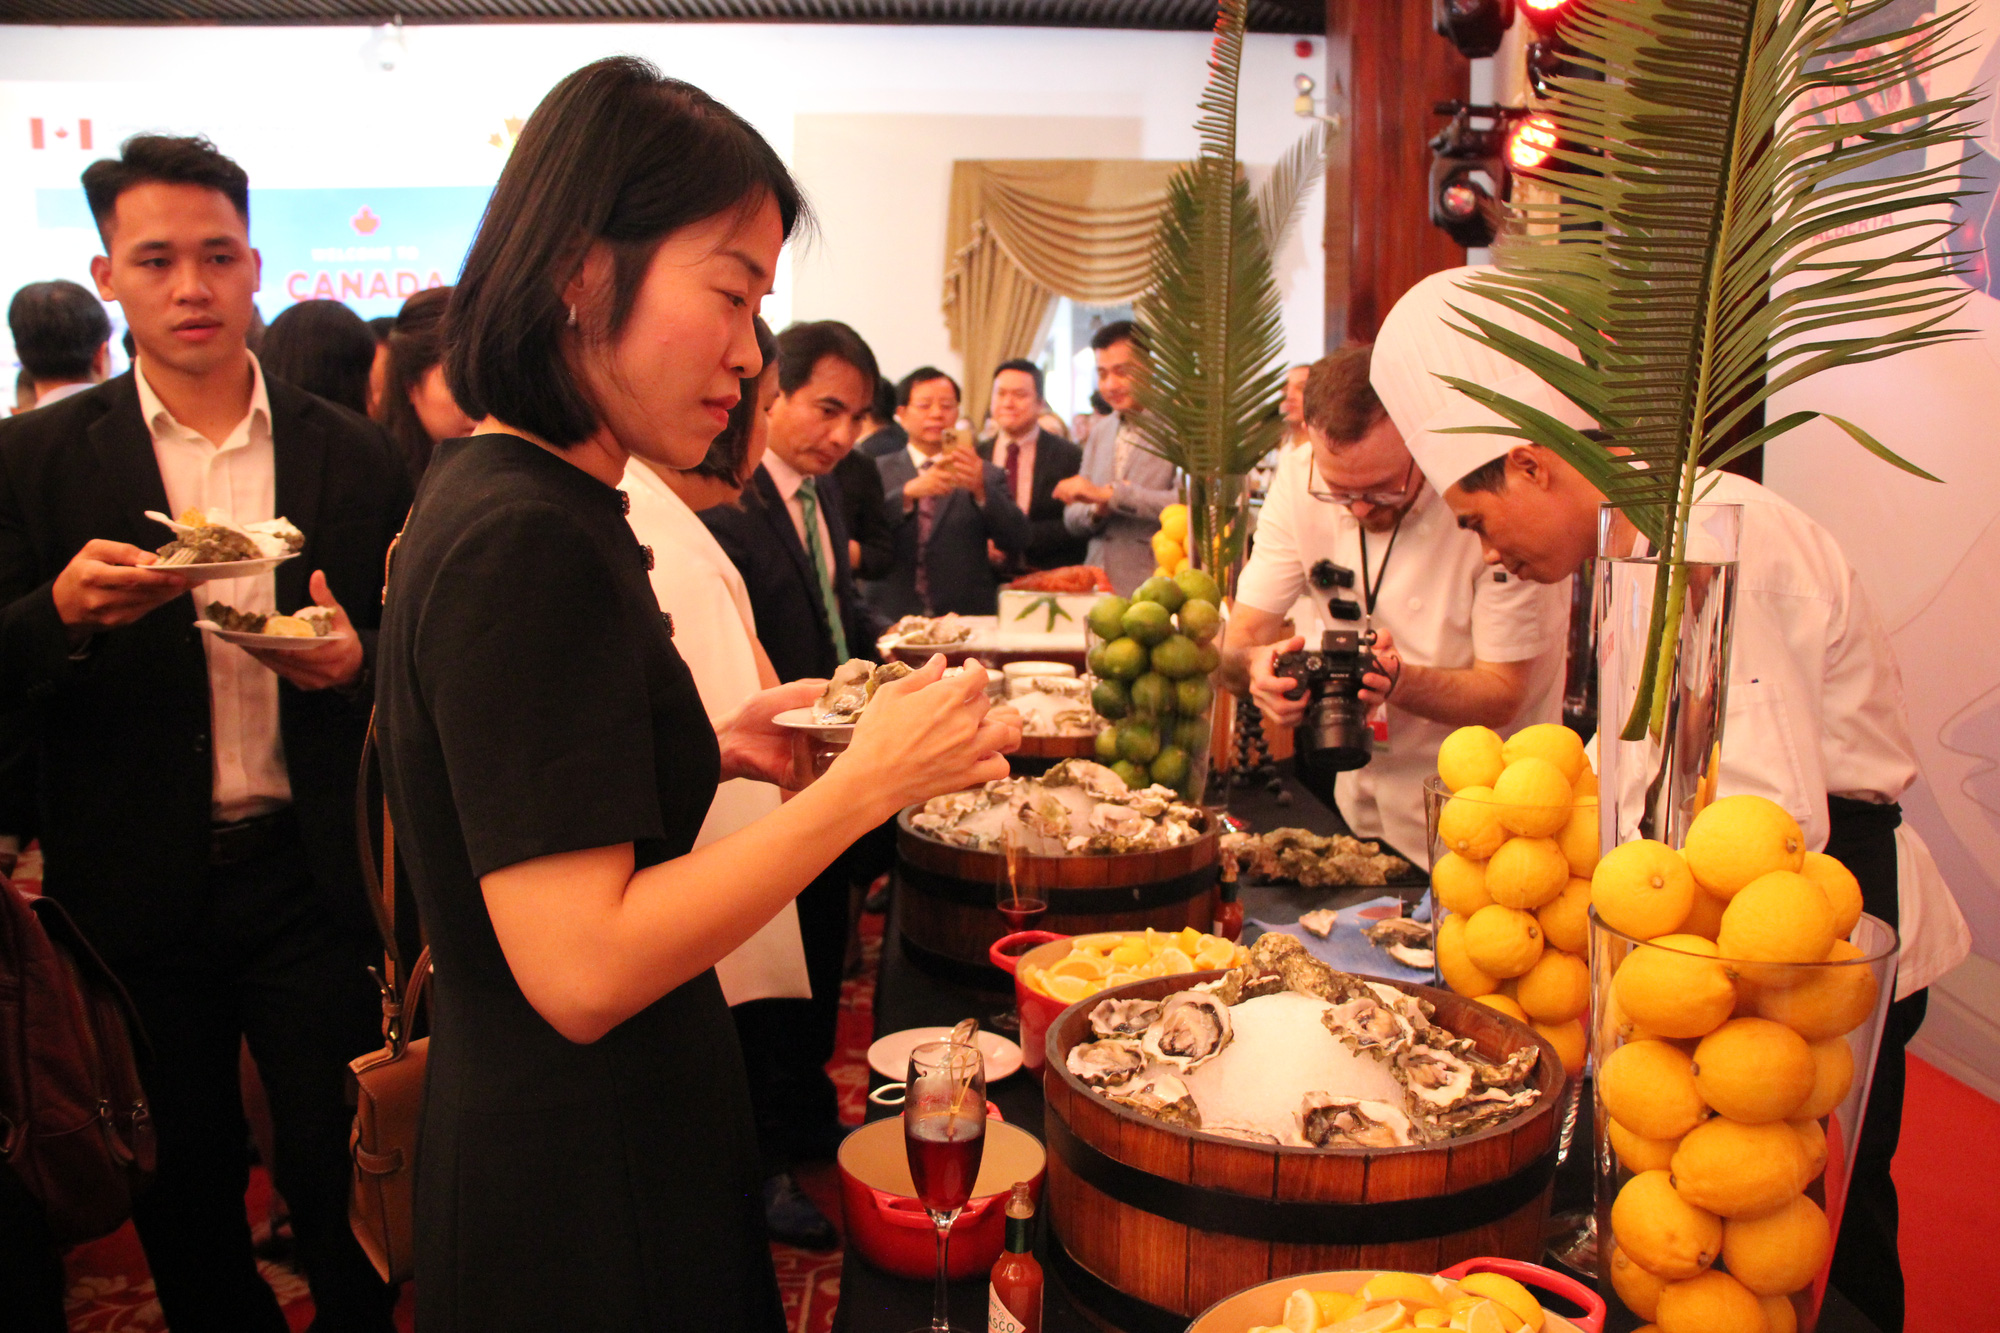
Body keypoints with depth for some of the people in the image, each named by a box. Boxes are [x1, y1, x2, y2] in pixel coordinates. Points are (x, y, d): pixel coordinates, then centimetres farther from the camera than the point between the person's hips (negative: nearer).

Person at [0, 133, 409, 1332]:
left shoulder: (353, 455, 2)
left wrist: (352, 660, -16)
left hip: (310, 877, 0)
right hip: (136, 889, 1)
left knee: (343, 1181, 5)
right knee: (182, 1199, 16)